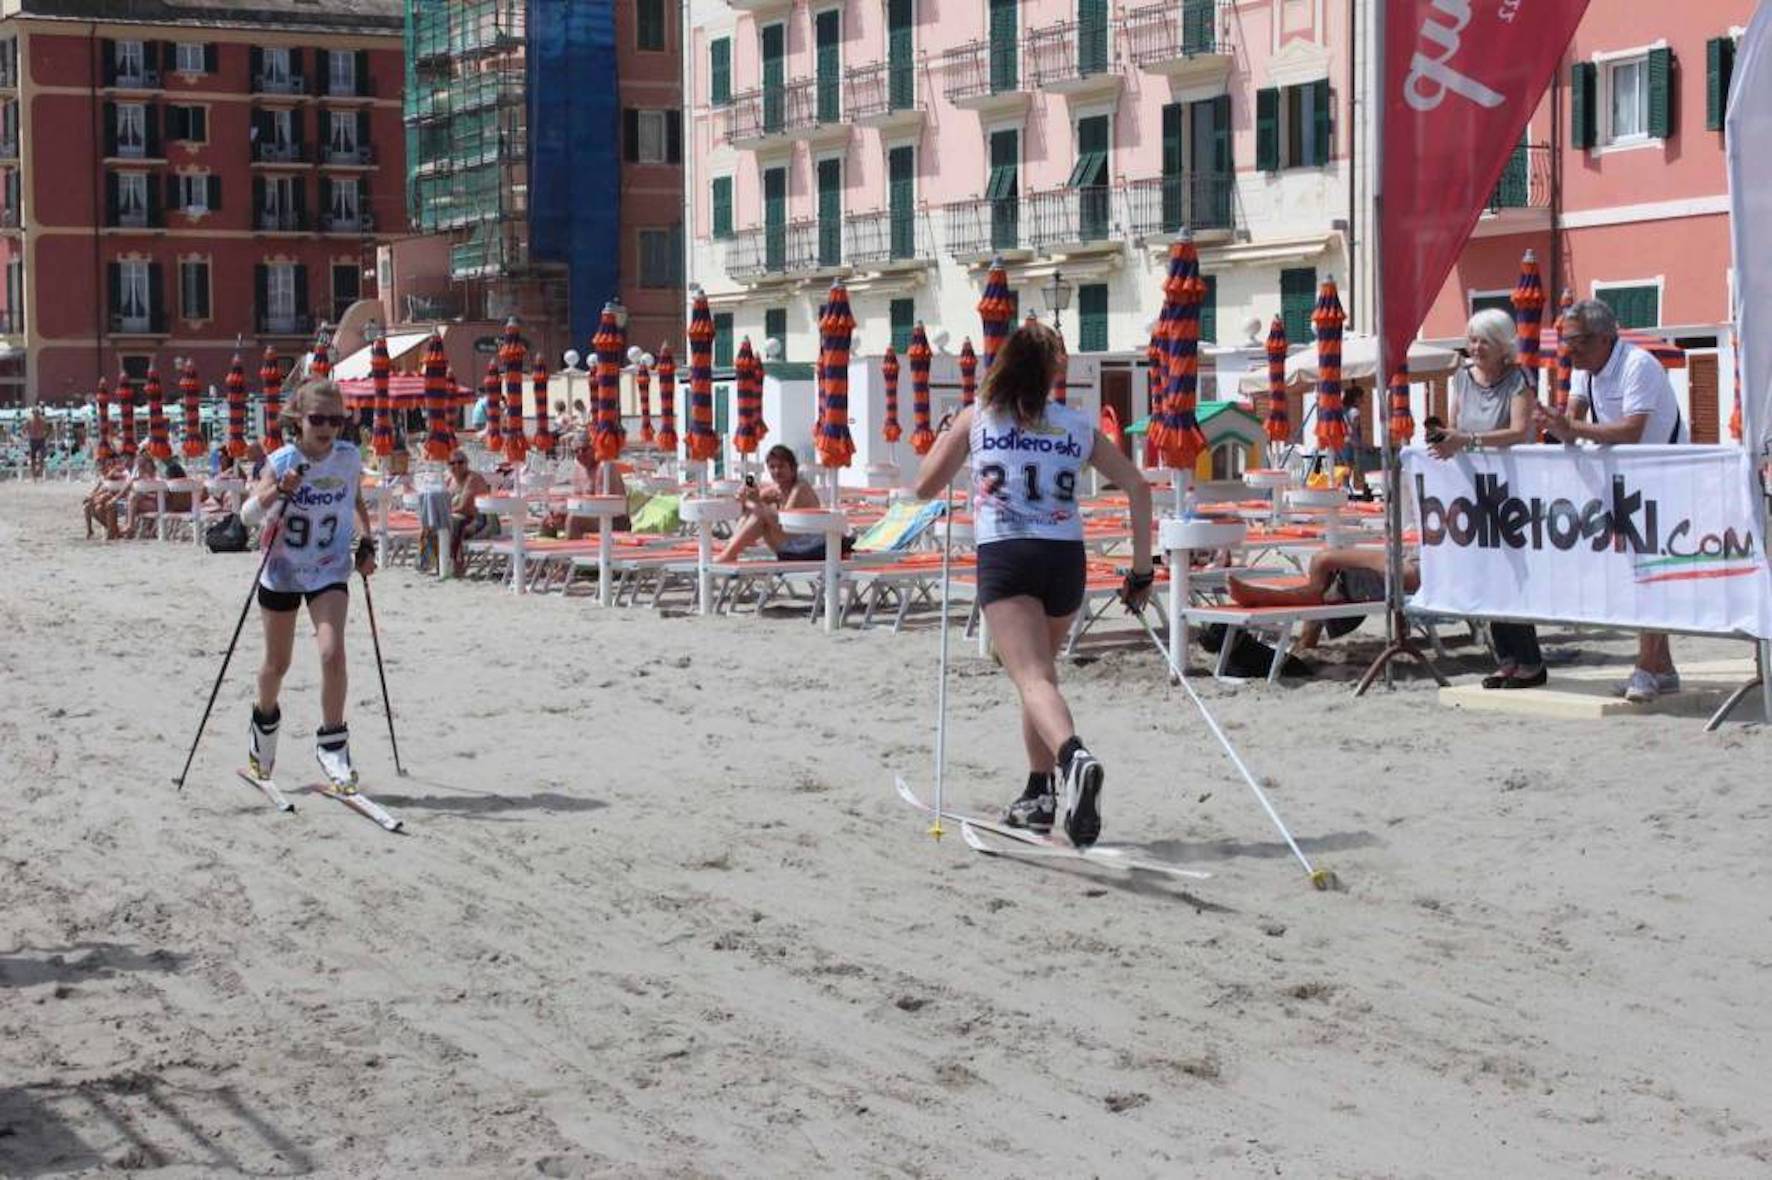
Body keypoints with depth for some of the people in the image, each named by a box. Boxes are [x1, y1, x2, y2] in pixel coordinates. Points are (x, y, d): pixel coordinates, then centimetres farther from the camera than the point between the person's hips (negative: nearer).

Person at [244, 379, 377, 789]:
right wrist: (278, 491, -38)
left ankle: (332, 742, -5)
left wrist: (366, 543, 5)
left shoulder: (350, 458, -7)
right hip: (282, 571, -1)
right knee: (277, 662, 13)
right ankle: (265, 720, 43)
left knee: (332, 652, -18)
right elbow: (248, 513, -21)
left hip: (329, 571, 1)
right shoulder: (282, 461, -15)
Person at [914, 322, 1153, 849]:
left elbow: (925, 486, 14)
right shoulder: (1078, 425, 13)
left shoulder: (976, 418, 10)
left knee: (1033, 677, -16)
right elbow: (1138, 488, 10)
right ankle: (1039, 795, 28)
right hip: (1065, 557, 3)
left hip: (1003, 557, -3)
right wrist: (1141, 569, 15)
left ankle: (1074, 758, -46)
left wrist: (947, 436, 34)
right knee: (1041, 668, 24)